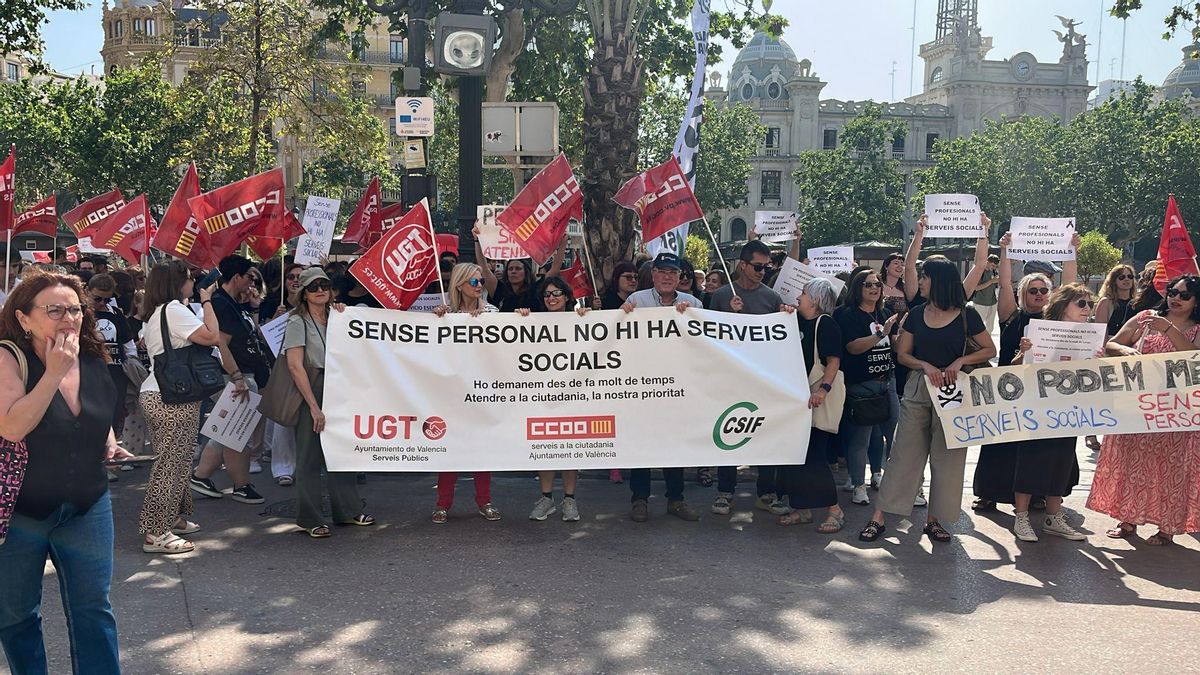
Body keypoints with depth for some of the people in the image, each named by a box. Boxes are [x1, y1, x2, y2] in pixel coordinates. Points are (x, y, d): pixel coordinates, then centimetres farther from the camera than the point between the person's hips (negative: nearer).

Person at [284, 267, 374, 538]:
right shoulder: (298, 322, -6)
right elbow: (295, 366, -15)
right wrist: (314, 406, -18)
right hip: (309, 393, -6)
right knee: (309, 457, 1)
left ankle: (347, 510, 21)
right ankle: (310, 519, 10)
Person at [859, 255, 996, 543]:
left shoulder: (966, 316, -3)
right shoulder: (916, 314, 5)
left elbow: (990, 350, 2)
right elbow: (902, 354, 7)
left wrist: (960, 361, -13)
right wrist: (925, 365, -12)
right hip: (918, 389, 2)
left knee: (946, 457, 3)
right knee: (904, 453, 1)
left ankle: (934, 519, 15)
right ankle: (878, 517, 3)